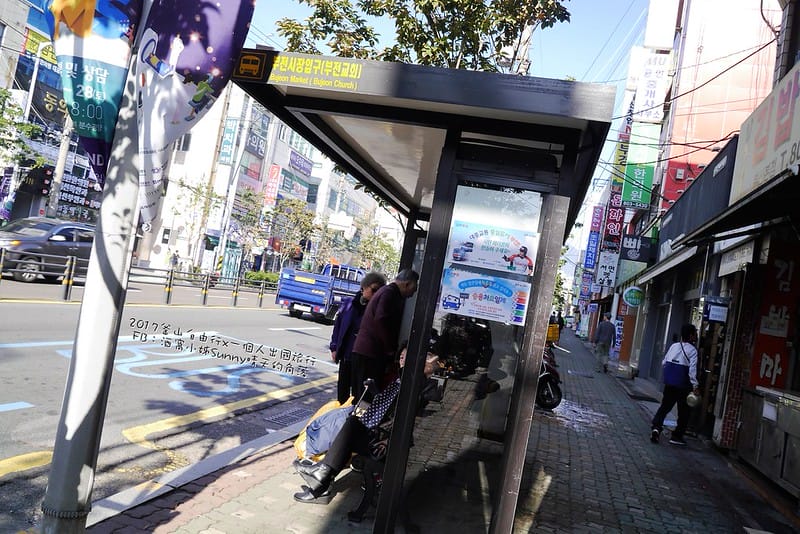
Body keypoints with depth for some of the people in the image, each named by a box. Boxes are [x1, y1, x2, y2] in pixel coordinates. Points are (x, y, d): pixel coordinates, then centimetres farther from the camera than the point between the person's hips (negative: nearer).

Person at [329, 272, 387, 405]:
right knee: (342, 389, 17)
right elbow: (338, 324, 7)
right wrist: (334, 347, 5)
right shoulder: (349, 304, 0)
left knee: (357, 392, 3)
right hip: (346, 355, 3)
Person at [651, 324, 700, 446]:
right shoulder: (692, 350, -11)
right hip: (683, 386, -5)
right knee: (684, 412, 9)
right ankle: (676, 436, 13)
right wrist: (695, 386, -20)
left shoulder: (673, 346, 7)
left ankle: (656, 426, -6)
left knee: (664, 406, 13)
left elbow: (664, 362, 10)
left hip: (669, 384, 5)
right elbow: (692, 369, -19)